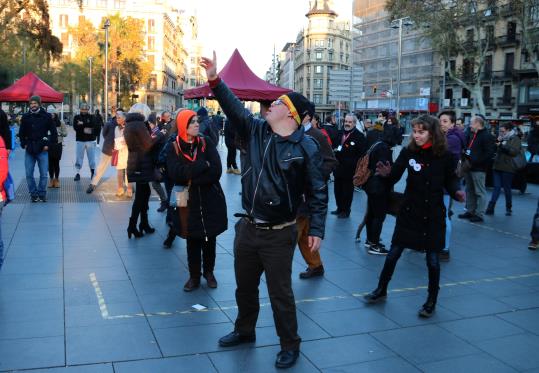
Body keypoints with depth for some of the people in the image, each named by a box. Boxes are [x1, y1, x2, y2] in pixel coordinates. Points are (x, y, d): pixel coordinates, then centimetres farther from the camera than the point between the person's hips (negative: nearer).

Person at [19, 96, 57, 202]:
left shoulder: (46, 116, -1)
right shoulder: (25, 117, 6)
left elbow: (54, 132, 3)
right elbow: (21, 133, 15)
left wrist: (48, 144, -3)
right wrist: (24, 144, 4)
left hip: (42, 150, -2)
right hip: (29, 150, 2)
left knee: (43, 174, 0)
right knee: (29, 174, 1)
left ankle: (42, 194, 13)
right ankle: (33, 194, 13)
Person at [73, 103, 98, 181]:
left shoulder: (91, 117, 8)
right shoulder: (76, 117, 8)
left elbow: (93, 125, -12)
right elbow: (75, 127, -7)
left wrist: (82, 124, -13)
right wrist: (87, 126, -14)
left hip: (90, 140, 0)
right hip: (80, 140, 0)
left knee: (91, 157, 4)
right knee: (79, 157, 0)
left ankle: (92, 172, 14)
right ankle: (78, 173, 5)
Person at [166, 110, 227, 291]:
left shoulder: (206, 144, -1)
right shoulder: (174, 148, -2)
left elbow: (216, 172, -14)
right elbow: (175, 174, -18)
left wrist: (190, 177, -17)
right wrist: (203, 165, -18)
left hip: (211, 200, 1)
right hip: (189, 202, -1)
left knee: (210, 238, 12)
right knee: (192, 240, 6)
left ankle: (209, 272, 31)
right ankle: (194, 276, 22)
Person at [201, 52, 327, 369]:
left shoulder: (305, 147, -12)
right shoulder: (256, 131, 2)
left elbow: (317, 191, -10)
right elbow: (235, 108, -1)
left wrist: (317, 229, -14)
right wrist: (215, 80, -12)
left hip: (279, 234, -5)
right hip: (247, 227, 6)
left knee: (280, 293, 6)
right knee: (245, 286, 22)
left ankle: (290, 345, 26)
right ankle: (245, 331, 45)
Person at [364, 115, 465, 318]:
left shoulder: (445, 156, -8)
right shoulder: (408, 152, -6)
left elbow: (450, 180, 3)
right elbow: (395, 177, -7)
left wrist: (456, 192, -17)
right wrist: (387, 173, -28)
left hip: (433, 214, -1)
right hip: (409, 211, 1)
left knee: (432, 259, 5)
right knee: (393, 253, 8)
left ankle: (431, 301, 24)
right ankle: (381, 290, 28)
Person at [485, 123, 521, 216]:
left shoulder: (515, 139, -2)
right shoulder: (501, 138, 13)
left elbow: (514, 151, -16)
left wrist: (502, 145, -17)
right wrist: (497, 141, -1)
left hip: (507, 168, -5)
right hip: (497, 166, 5)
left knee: (507, 188, 4)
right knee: (496, 187, 2)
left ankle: (509, 208, 17)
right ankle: (490, 207, -3)